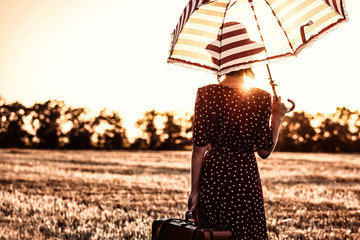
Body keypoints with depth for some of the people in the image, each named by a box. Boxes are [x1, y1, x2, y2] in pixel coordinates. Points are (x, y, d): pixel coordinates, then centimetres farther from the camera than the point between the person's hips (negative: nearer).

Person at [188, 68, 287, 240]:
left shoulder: (205, 94, -5)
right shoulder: (262, 98, -7)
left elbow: (198, 149, -6)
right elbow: (264, 151, -5)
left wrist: (194, 191, 0)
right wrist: (277, 117, 8)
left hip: (212, 174, 2)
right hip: (245, 174, -2)